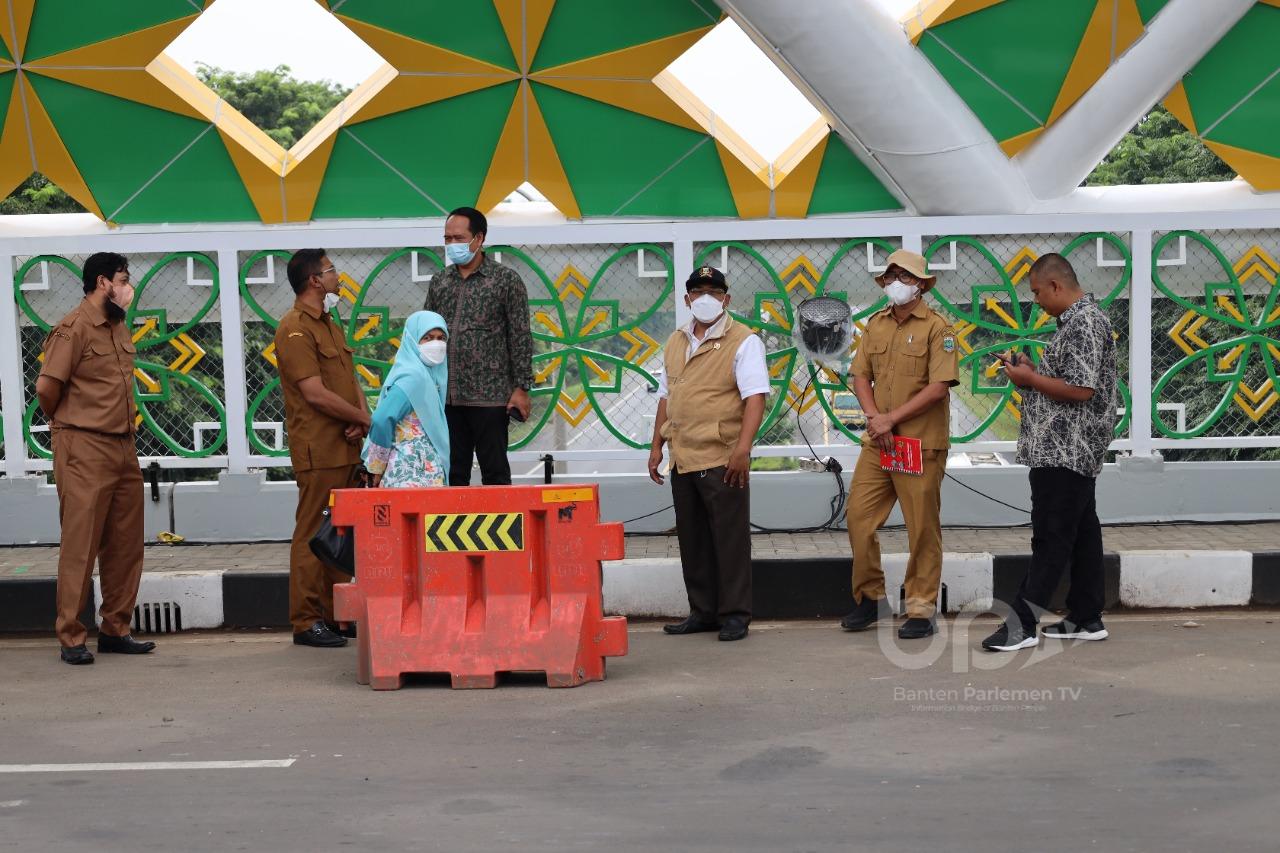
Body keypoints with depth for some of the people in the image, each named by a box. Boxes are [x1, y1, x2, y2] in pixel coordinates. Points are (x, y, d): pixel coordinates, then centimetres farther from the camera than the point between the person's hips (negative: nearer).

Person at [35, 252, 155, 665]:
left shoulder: (118, 327, 16)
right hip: (85, 450, -8)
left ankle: (115, 629, 19)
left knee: (125, 545, 10)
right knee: (80, 546, -4)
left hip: (123, 448, 8)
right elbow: (47, 387, -14)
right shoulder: (74, 328, -10)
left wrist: (126, 420, 12)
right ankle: (71, 638, 2)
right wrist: (65, 423, 2)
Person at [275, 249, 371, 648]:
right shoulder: (295, 328, -11)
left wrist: (362, 417, -3)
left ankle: (336, 613, 19)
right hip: (318, 449, -9)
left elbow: (351, 380, 17)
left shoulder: (329, 325, 19)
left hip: (346, 447, 9)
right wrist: (364, 420, -9)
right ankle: (306, 621, 0)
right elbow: (315, 393, -18)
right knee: (312, 535, -5)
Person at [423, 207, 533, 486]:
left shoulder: (506, 279, -1)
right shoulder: (439, 282, 12)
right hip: (445, 398, 4)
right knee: (453, 474, 8)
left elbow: (520, 338, -4)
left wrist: (521, 388, -9)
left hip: (490, 397, -4)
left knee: (495, 473, 2)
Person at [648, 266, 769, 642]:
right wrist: (657, 446, 15)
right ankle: (703, 612, 21)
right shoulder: (676, 343, 16)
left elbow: (756, 397, -15)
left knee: (730, 538, -1)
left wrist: (743, 447, -25)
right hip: (682, 459, 7)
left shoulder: (743, 341, -6)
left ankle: (734, 615, 7)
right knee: (692, 539, 12)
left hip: (722, 460, -7)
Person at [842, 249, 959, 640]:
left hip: (921, 444, -6)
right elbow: (861, 375, 12)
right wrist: (874, 417, -7)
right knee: (859, 517, 4)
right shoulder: (875, 324, 12)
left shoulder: (937, 328, -7)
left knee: (923, 530, 0)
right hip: (877, 443, 6)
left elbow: (939, 387, -14)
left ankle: (921, 611, 9)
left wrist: (891, 419, -14)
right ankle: (869, 597, 20)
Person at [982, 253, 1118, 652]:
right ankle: (1086, 619, 19)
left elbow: (1080, 389, -23)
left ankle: (1021, 623, -5)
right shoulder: (1078, 320, 16)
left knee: (1051, 538, -7)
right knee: (1081, 532, 12)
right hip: (1074, 451, 11)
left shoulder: (1083, 323, -17)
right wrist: (1033, 370, 8)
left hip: (1064, 453, -11)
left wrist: (1030, 379, -13)